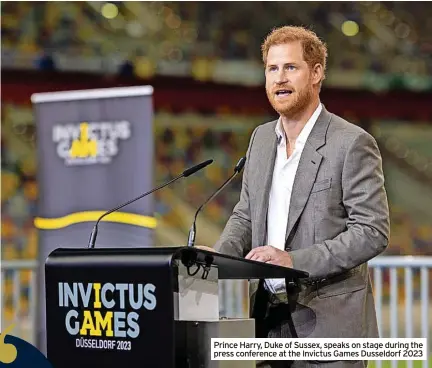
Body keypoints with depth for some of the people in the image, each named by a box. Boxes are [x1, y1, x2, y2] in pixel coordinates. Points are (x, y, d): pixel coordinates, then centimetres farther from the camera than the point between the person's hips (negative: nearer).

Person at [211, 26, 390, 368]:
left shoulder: (352, 143, -10)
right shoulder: (261, 138, 11)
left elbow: (373, 232, -14)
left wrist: (294, 260, -22)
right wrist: (219, 258, -2)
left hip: (327, 322, -6)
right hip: (267, 318, 6)